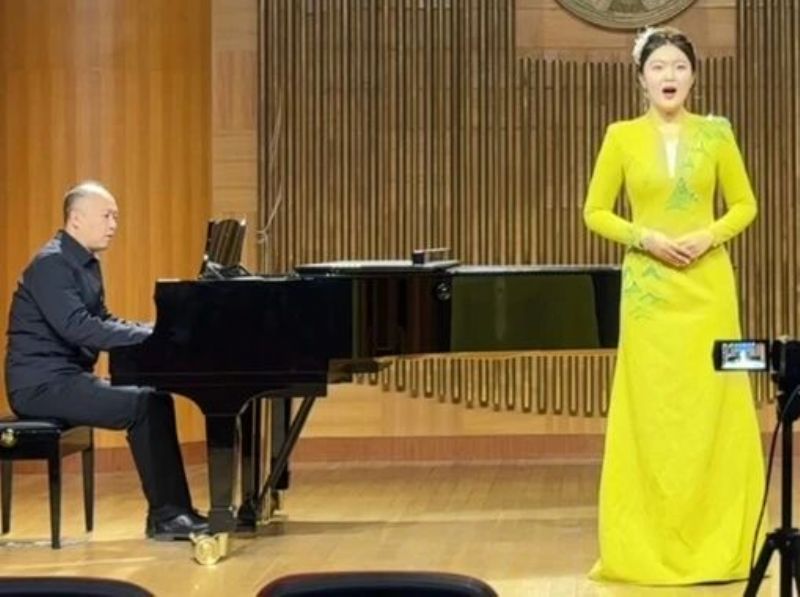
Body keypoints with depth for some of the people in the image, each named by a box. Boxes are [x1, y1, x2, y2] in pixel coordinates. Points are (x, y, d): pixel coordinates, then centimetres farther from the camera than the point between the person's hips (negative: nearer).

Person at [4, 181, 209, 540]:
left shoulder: (86, 264, 15)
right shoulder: (52, 263, -17)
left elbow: (103, 322, 20)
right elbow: (78, 328, -27)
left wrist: (156, 332, 3)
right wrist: (149, 336, -26)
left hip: (67, 378, 10)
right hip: (43, 383, -10)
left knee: (156, 399, 1)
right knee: (143, 406, -20)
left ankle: (172, 511, 0)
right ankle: (164, 514, -13)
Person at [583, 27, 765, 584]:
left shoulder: (715, 134, 4)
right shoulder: (622, 137, 2)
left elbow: (745, 204, 9)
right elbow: (596, 212, 4)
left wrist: (709, 236, -9)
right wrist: (646, 238, -11)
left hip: (707, 284, 1)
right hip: (649, 286, -1)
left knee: (712, 407, -1)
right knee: (651, 410, -1)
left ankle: (717, 543, 7)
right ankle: (649, 544, 5)